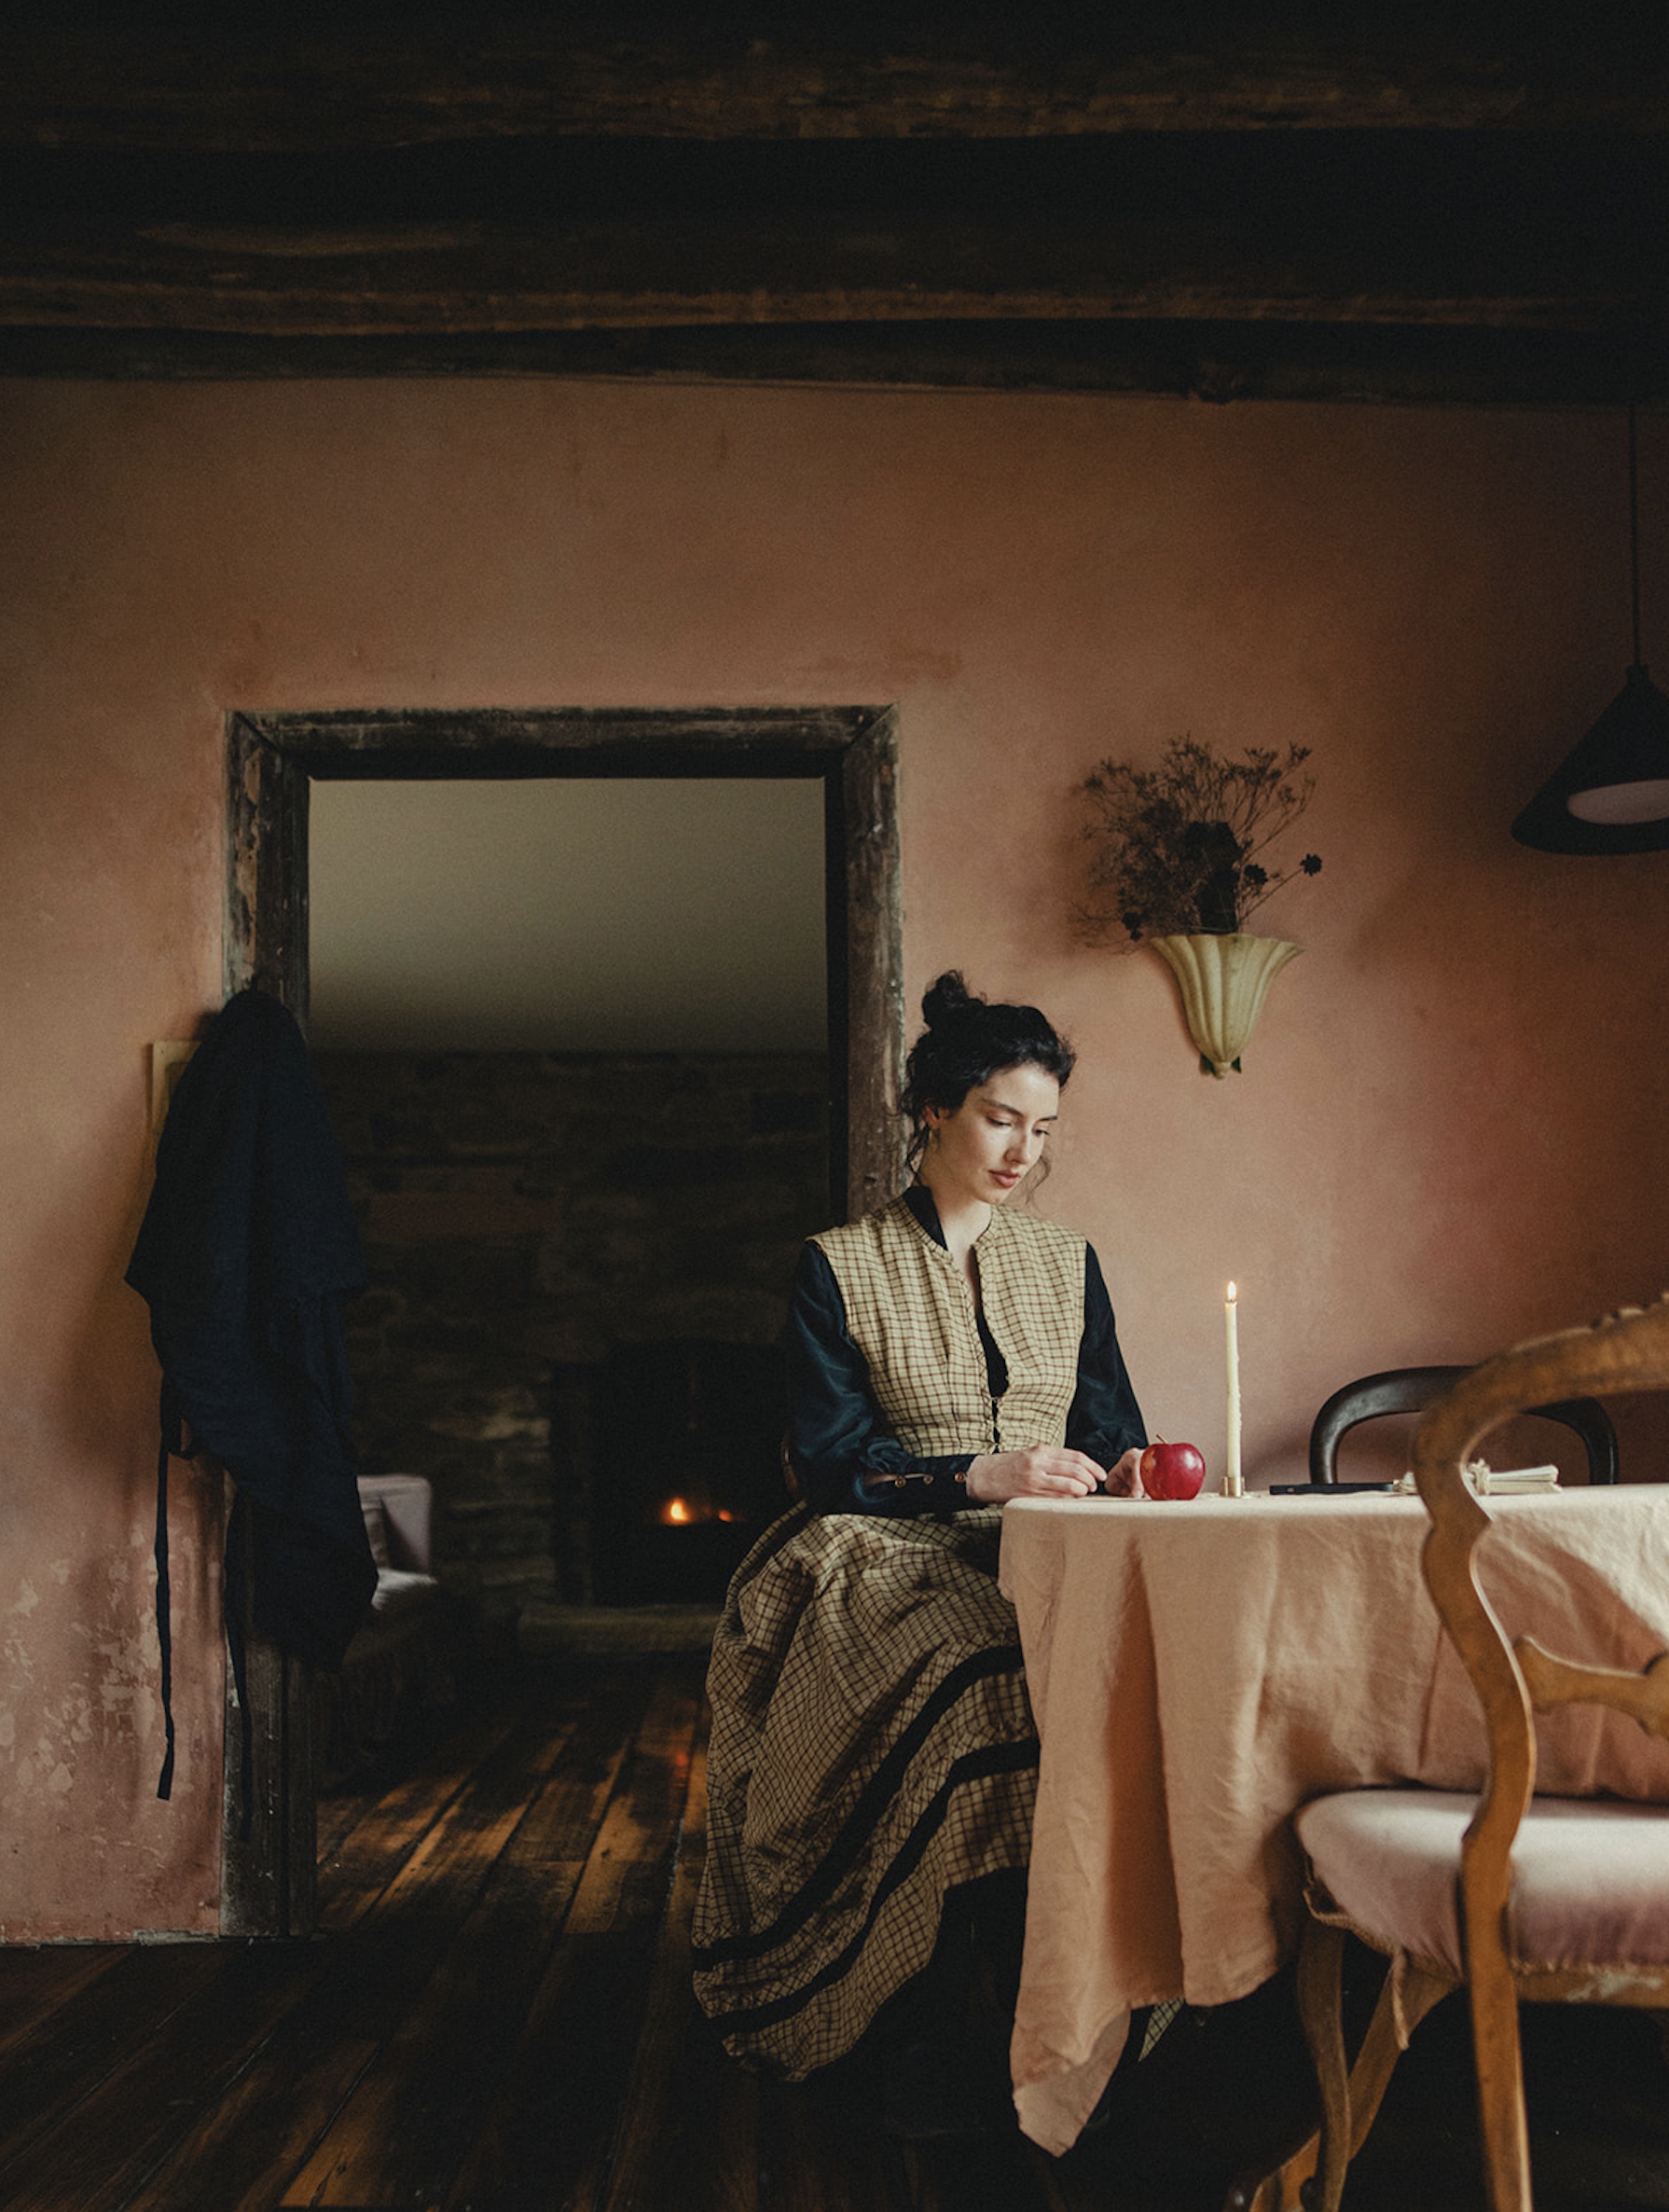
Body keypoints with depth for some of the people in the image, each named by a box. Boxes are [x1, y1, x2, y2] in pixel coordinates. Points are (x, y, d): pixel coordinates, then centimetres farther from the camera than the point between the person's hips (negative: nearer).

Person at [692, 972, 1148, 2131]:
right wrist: (982, 1476, -15)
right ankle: (924, 2027, -27)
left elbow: (1110, 1421, 17)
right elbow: (830, 1456, -3)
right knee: (966, 1681, -37)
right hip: (893, 1561, -3)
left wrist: (1128, 1467, -7)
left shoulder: (1066, 1261, 18)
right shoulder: (839, 1267, 6)